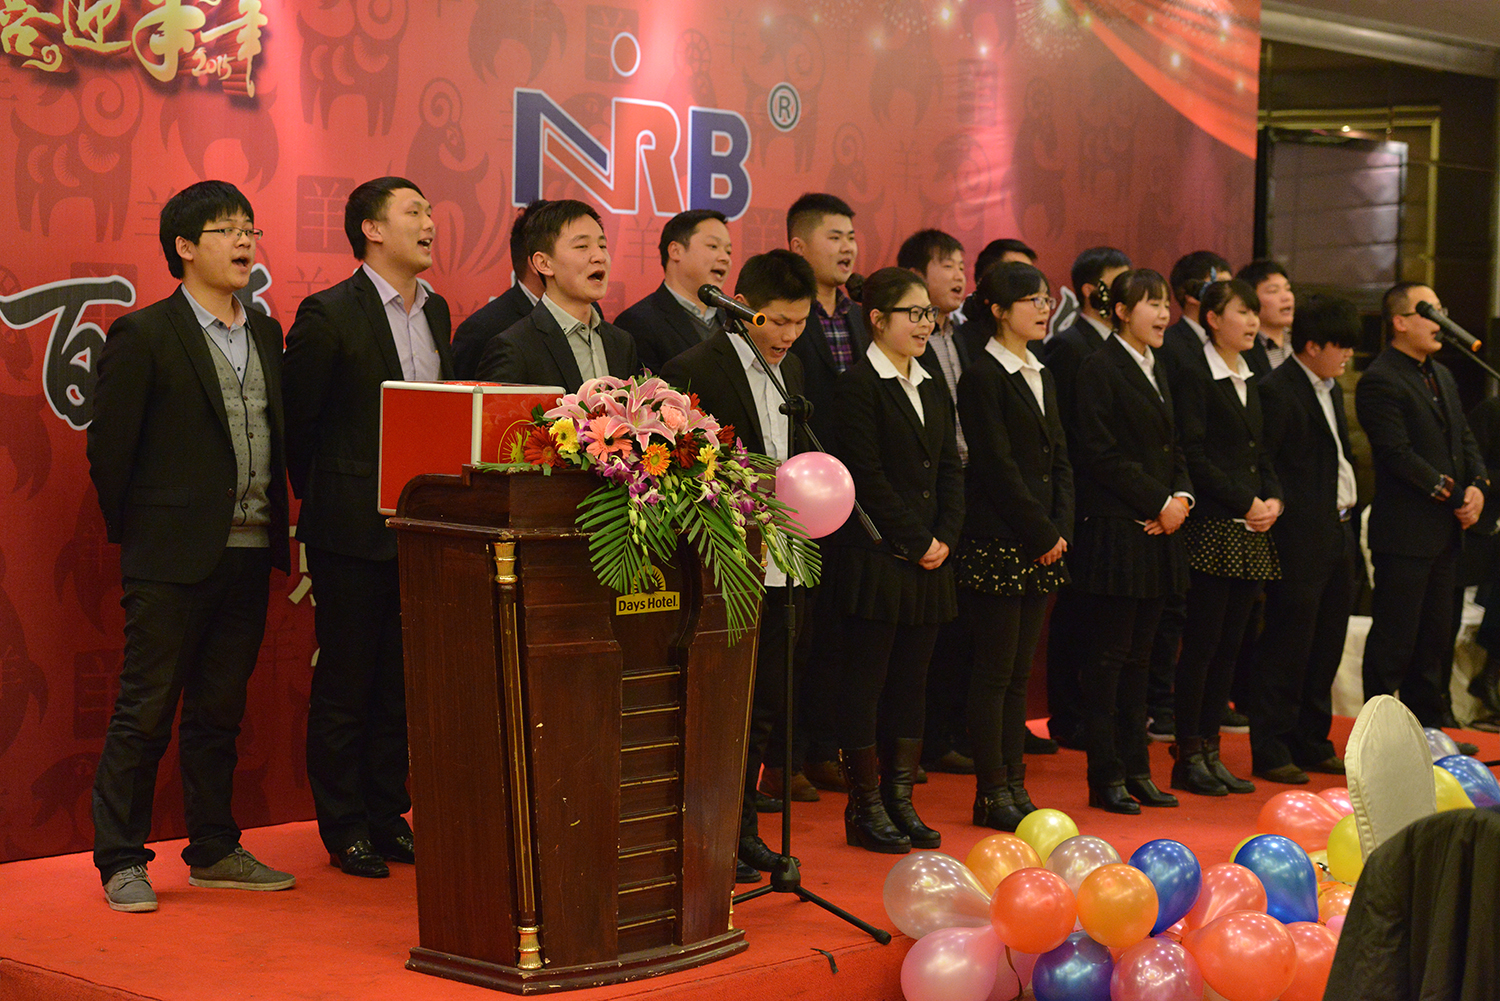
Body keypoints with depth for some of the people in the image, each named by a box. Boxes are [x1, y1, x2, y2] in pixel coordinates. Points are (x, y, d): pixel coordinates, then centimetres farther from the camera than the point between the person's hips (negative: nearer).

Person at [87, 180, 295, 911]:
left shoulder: (265, 333, 13)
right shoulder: (144, 336, -6)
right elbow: (107, 448, -5)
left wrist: (278, 531, 9)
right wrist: (134, 534, -1)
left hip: (249, 554, 6)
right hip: (173, 557, -6)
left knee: (219, 713, 14)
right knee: (144, 713, -1)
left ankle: (214, 850, 23)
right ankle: (122, 863, 6)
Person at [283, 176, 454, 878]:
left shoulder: (435, 312, 12)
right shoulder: (328, 316, -10)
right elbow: (295, 421, -5)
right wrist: (324, 499, 3)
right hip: (353, 529, -6)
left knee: (402, 680, 11)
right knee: (345, 683, 3)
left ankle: (388, 814, 22)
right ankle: (344, 827, 12)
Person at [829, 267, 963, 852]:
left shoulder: (933, 389, 16)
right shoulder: (859, 387, -8)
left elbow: (950, 469, 14)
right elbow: (868, 477, -13)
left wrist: (945, 537, -1)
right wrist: (916, 542, -12)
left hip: (928, 561, 7)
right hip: (876, 557, -7)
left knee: (911, 680, 10)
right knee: (866, 682, -1)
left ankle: (900, 799, 17)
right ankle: (865, 807, 6)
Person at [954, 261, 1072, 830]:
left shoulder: (1041, 376, 16)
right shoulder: (983, 377, -9)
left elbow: (1059, 457, 15)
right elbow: (998, 467, -14)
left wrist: (1062, 527, 1)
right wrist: (1042, 533, -12)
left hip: (1042, 543, 8)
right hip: (999, 544, -8)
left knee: (1019, 671, 10)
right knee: (995, 670, -3)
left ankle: (1014, 784, 15)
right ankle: (992, 792, 2)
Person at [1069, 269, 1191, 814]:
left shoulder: (1155, 374, 18)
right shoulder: (1101, 368, -9)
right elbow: (1102, 454, -15)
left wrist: (1182, 497, 1)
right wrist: (1160, 502, -14)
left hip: (1158, 530, 8)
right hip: (1116, 530, -8)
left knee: (1138, 656, 12)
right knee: (1108, 656, -3)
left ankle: (1135, 769, 17)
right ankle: (1106, 777, 2)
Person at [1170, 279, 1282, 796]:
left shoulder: (1251, 381, 18)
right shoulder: (1195, 379, -7)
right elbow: (1195, 457, -13)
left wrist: (1273, 499, 1)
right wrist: (1245, 502, -14)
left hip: (1252, 531, 8)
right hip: (1213, 526, -8)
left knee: (1229, 643, 8)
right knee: (1202, 643, -5)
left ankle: (1209, 750, 14)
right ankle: (1188, 756, 2)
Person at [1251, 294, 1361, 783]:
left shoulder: (1331, 388, 16)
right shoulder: (1278, 391, -13)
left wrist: (1346, 512, 16)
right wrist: (1282, 511, -17)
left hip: (1337, 531, 9)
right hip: (1300, 538, -9)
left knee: (1327, 643, 13)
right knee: (1289, 645, -5)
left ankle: (1312, 743, 22)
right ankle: (1270, 751, 2)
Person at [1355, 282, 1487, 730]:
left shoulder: (1442, 375, 17)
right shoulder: (1379, 382, -13)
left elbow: (1465, 437, 17)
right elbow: (1398, 454, -19)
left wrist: (1478, 484, -1)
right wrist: (1447, 492, -16)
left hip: (1445, 529, 9)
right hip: (1405, 532, -9)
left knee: (1436, 632, 14)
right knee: (1395, 637, -3)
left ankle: (1431, 719, 23)